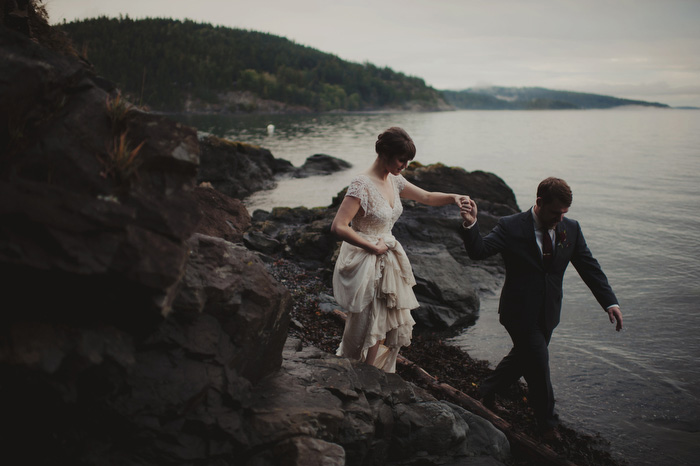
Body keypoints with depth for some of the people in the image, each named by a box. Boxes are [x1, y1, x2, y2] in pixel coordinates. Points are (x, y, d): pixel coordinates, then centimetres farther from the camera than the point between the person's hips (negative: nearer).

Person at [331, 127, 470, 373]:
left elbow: (427, 198, 15)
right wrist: (373, 247, -18)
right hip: (365, 263, -8)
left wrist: (453, 198, -4)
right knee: (369, 329, 5)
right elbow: (338, 227, -27)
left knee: (392, 324, 16)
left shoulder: (394, 181, 3)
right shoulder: (362, 184, -22)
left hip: (388, 260, 8)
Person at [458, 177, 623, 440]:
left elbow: (589, 266, 1)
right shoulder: (511, 227, -15)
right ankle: (547, 423, 27)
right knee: (539, 368, 2)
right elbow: (478, 251, -23)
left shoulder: (571, 229, -2)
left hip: (548, 312, 5)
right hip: (520, 312, -5)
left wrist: (610, 302, -7)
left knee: (523, 358, 20)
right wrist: (470, 224, -42)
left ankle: (488, 389, 47)